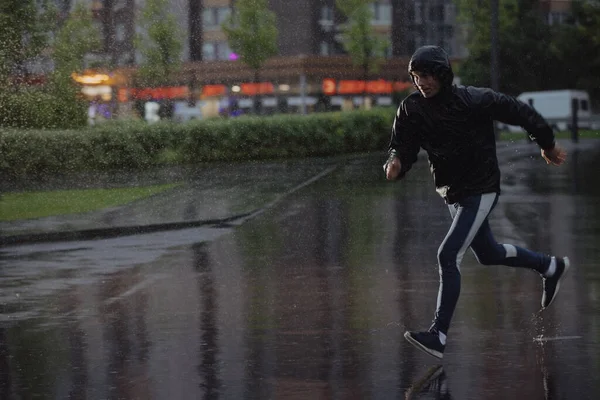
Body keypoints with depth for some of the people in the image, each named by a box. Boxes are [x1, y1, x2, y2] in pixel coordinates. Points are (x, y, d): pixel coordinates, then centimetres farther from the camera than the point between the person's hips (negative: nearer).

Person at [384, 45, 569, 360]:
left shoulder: (473, 101, -20)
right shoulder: (411, 109, -7)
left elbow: (519, 111, -8)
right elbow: (403, 146, -8)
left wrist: (547, 145, 4)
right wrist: (395, 163, -34)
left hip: (480, 190, -7)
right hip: (452, 193, 7)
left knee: (448, 256, -18)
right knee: (488, 254, 23)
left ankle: (438, 336, -17)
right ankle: (550, 267, 49)